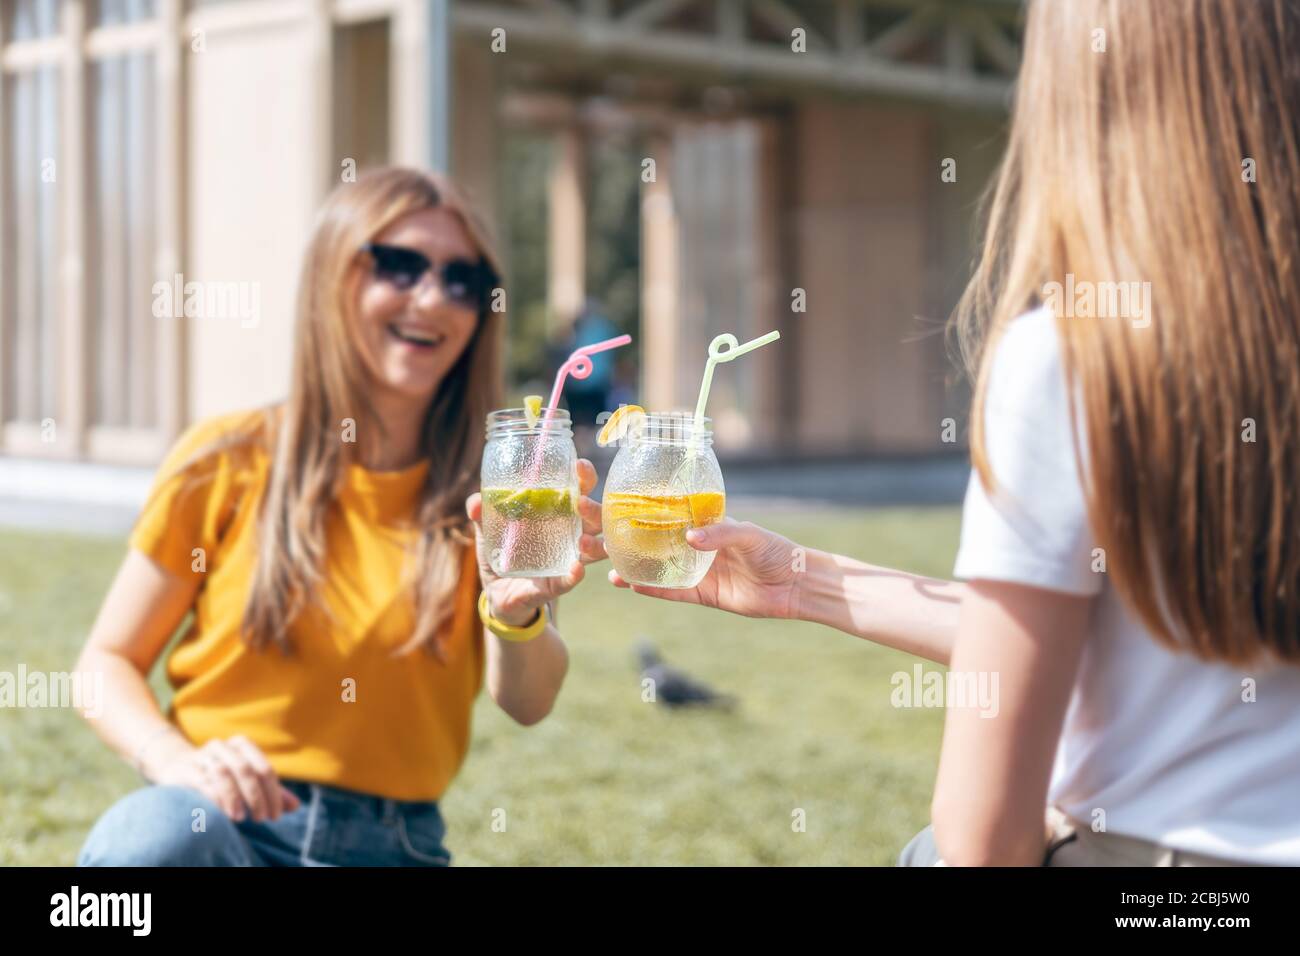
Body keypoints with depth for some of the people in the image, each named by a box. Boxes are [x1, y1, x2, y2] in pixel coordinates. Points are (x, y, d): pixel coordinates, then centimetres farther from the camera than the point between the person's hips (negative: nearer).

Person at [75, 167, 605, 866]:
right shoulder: (229, 462, 0)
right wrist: (174, 761, -16)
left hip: (393, 845, 0)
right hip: (224, 821, 0)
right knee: (153, 835, -34)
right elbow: (109, 661, 4)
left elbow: (526, 702, -12)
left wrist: (518, 613, -34)